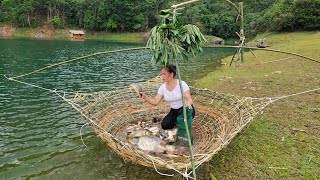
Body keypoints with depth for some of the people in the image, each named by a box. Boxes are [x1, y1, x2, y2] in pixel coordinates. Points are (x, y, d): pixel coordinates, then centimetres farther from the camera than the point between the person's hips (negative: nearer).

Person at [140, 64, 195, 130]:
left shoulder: (181, 84, -19)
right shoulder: (162, 87, -5)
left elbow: (189, 99, -26)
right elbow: (155, 102, -9)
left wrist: (188, 103, -50)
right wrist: (145, 97, -25)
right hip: (174, 111, 4)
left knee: (182, 112, -38)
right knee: (164, 125, -16)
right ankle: (178, 120, 14)